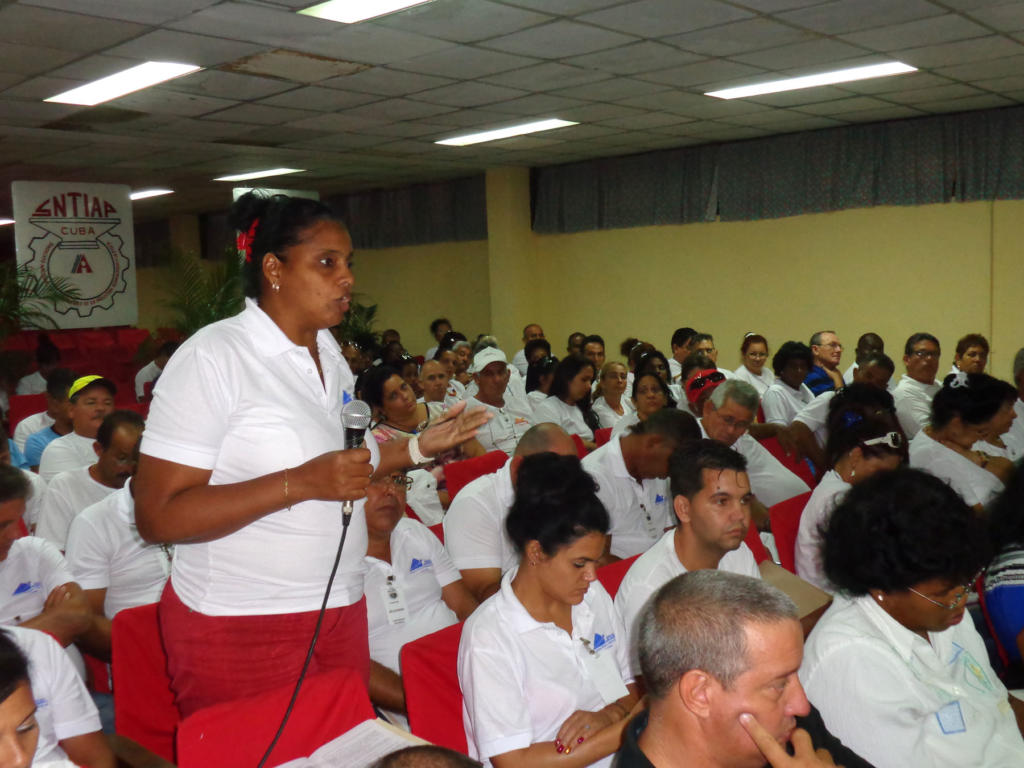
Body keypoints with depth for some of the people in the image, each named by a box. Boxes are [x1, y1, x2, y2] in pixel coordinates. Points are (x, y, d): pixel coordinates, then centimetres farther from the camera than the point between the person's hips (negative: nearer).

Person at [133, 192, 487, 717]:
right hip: (239, 627, -7)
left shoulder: (330, 355, 10)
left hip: (340, 610, 7)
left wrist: (419, 447, 8)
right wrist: (300, 483, -26)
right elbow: (156, 517, -20)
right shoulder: (211, 357, -14)